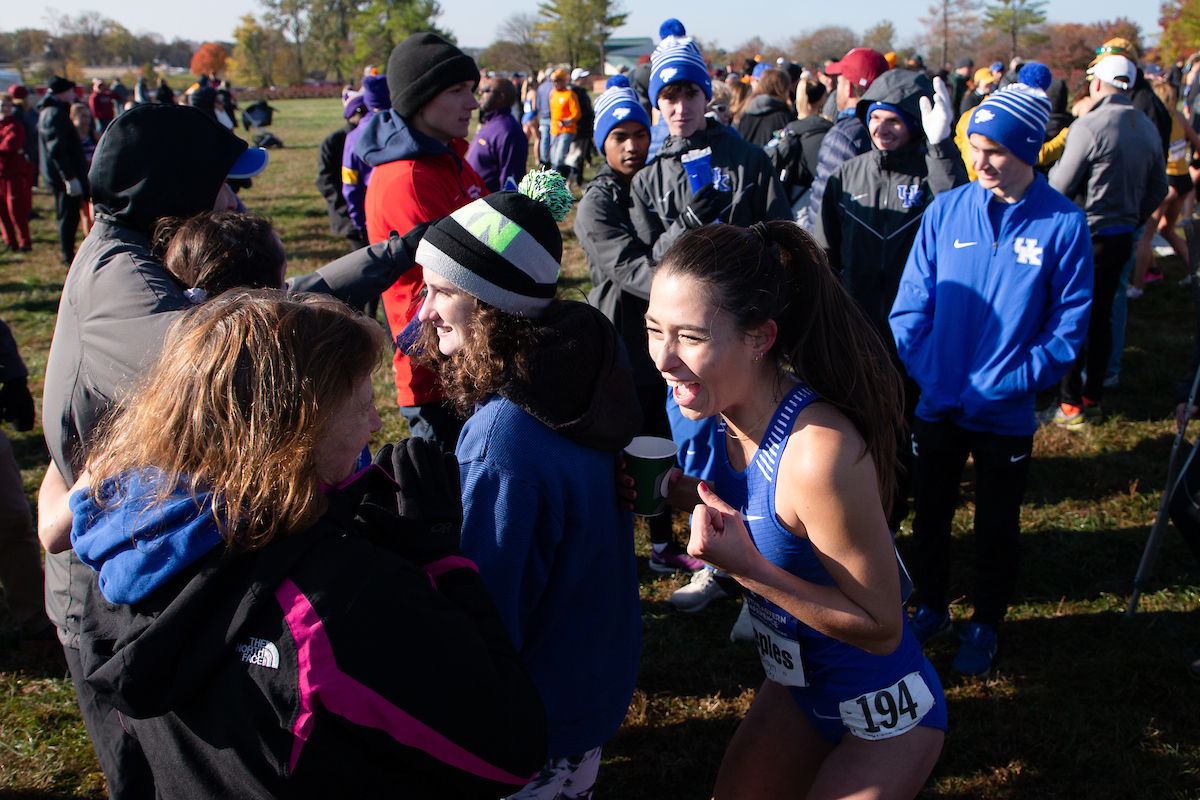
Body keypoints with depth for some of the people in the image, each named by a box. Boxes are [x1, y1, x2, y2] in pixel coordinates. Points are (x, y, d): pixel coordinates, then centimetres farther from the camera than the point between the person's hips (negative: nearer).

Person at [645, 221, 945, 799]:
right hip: (795, 687, 7)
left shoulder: (820, 451, -35)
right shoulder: (725, 409, -11)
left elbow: (881, 627, -26)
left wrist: (745, 567, -32)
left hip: (881, 717, -7)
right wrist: (673, 489, -8)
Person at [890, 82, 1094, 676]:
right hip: (937, 404, 2)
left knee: (997, 527, 14)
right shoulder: (945, 211, -5)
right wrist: (929, 372, -12)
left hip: (1006, 415, -2)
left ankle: (985, 626, 35)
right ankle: (931, 608, 39)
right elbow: (911, 304, -1)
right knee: (929, 514, 17)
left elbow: (1068, 326, -9)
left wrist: (1005, 384, -17)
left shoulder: (1063, 224, -11)